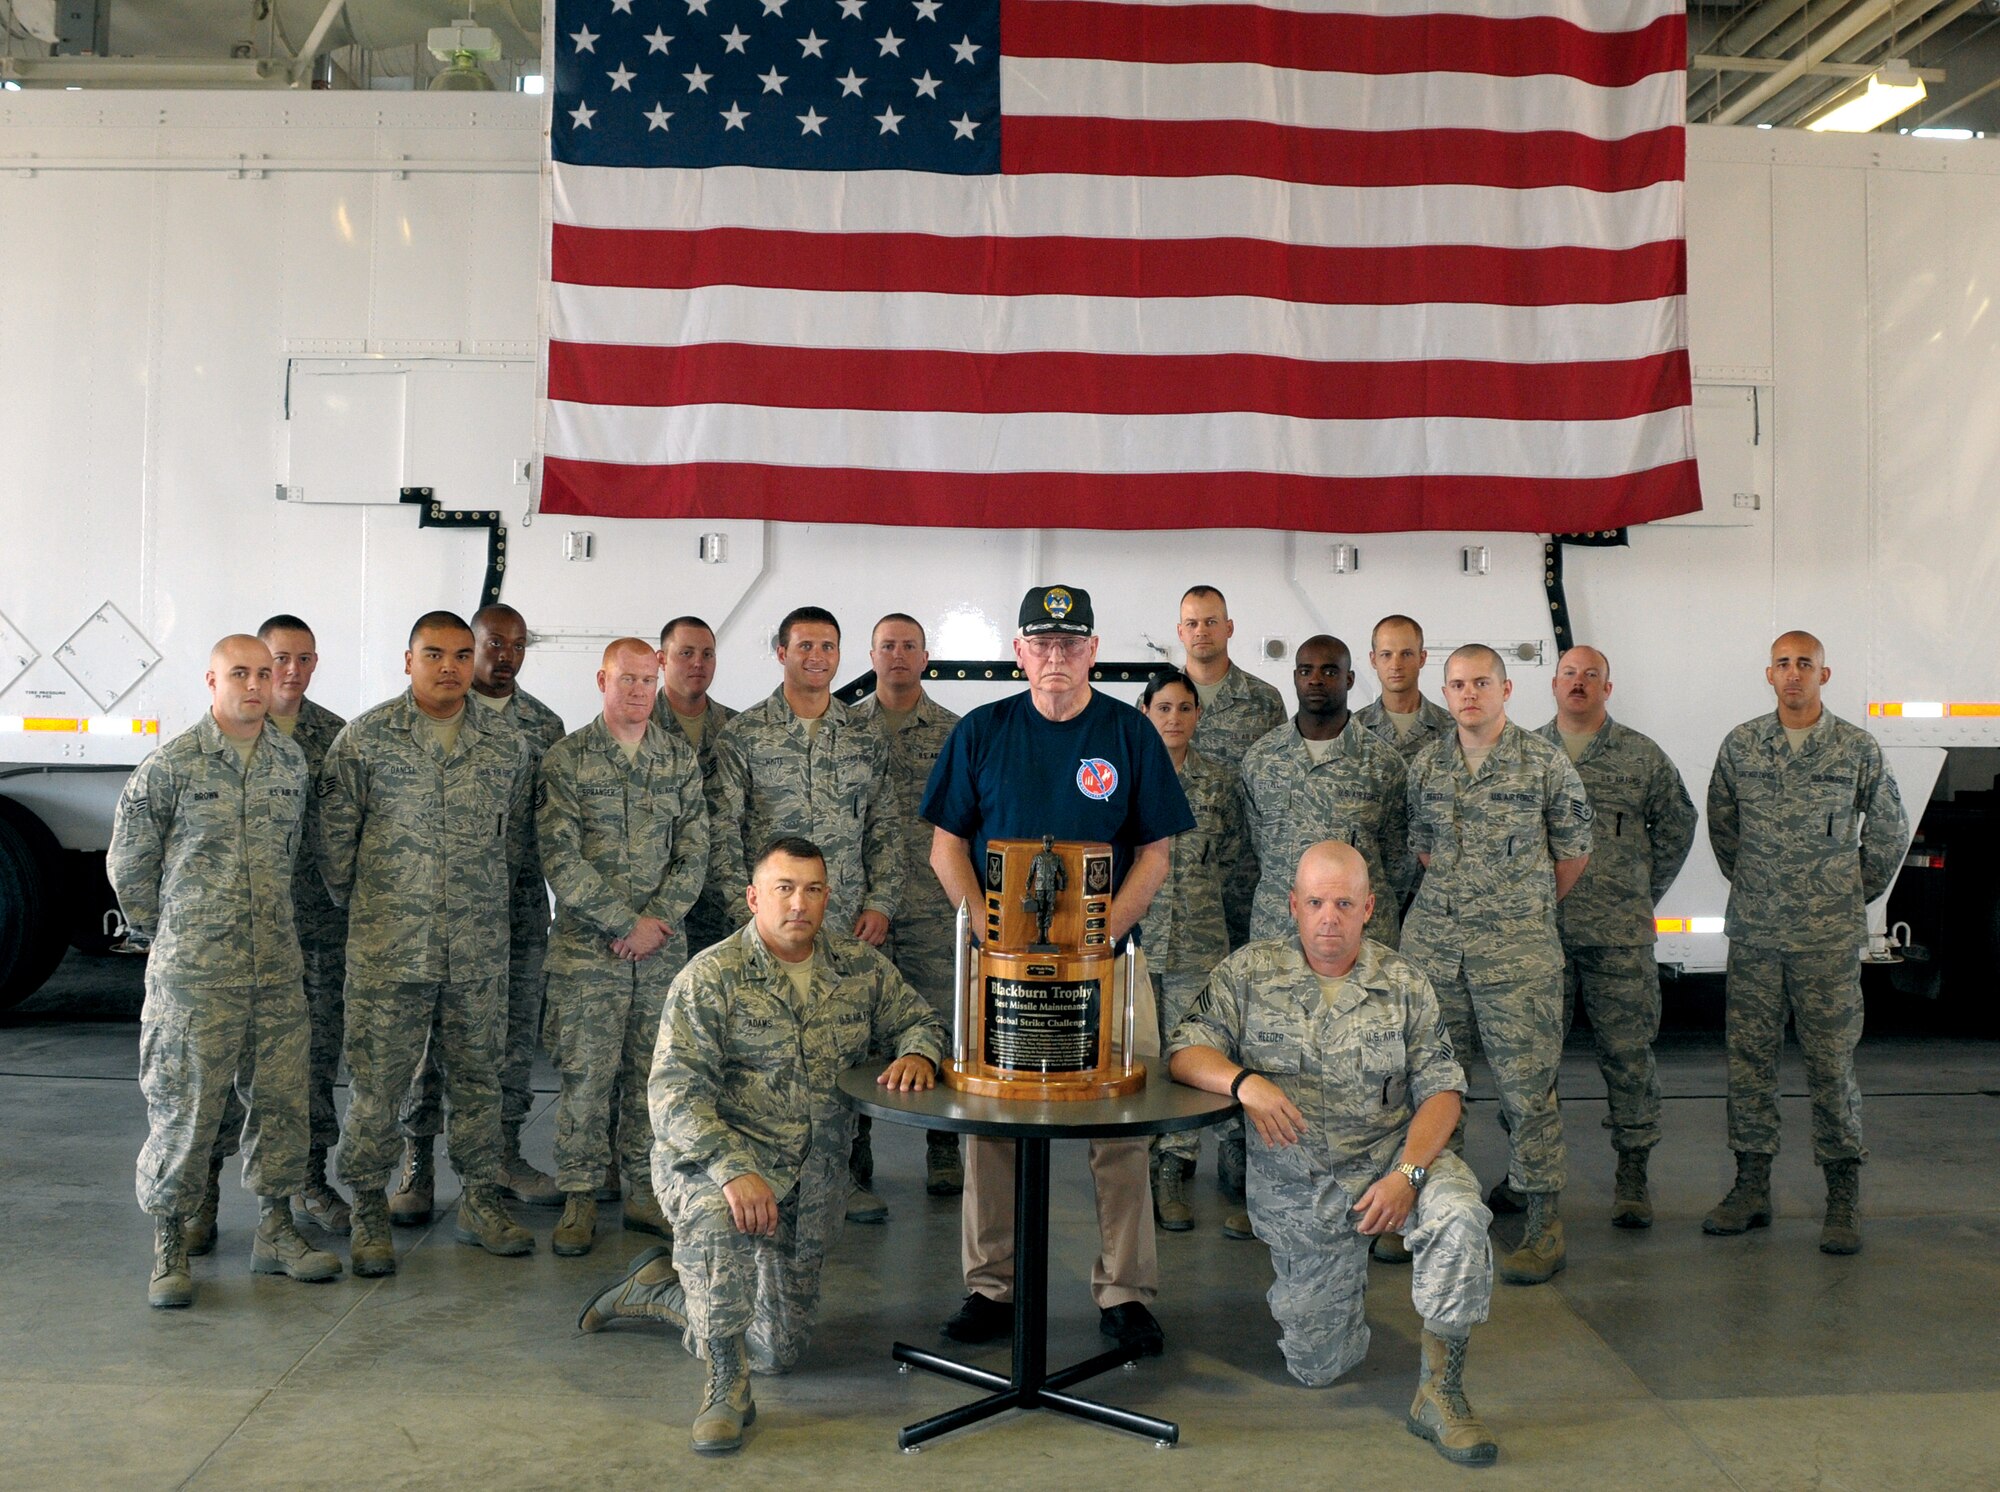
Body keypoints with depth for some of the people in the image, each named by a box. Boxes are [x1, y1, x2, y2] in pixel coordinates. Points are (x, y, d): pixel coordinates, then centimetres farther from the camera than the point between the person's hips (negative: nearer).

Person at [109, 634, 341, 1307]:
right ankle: (169, 1241, 13)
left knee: (282, 1100, 9)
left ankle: (275, 1229, 22)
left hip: (278, 968, 5)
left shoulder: (292, 761, 8)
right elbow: (128, 862, 2)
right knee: (184, 1107, -1)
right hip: (193, 973, -4)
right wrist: (162, 929, 9)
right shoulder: (171, 764, -6)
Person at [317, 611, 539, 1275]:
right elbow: (335, 833, 3)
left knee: (477, 1074, 11)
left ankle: (480, 1201, 24)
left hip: (480, 947, 3)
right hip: (387, 945, -2)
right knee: (376, 1078, 3)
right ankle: (369, 1210, 17)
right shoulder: (364, 738, -2)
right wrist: (358, 903, 7)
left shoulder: (507, 744, 6)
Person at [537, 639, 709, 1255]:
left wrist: (658, 921, -8)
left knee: (653, 1069, 7)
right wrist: (626, 922, -12)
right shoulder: (566, 759, -2)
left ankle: (645, 1191, 19)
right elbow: (561, 859, -8)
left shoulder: (680, 758, 8)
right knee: (587, 1071, -2)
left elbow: (694, 852, 5)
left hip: (663, 944, 3)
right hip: (587, 946, -3)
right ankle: (579, 1198, 11)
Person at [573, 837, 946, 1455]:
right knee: (717, 1215, -41)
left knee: (781, 1347, 10)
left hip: (813, 1182, 5)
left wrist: (917, 1053, -13)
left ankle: (663, 1288, 35)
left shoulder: (859, 965, 1)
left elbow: (919, 1017, 13)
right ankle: (727, 1388, -23)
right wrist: (733, 1170, -34)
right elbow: (674, 1091, -20)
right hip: (713, 1154, -5)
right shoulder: (710, 979, -13)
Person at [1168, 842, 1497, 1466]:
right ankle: (1337, 1279, 37)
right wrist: (1243, 1081, -29)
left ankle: (1439, 1392, -17)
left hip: (1392, 1158, 0)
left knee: (1460, 1214, -33)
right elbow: (1184, 1053, -8)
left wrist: (1407, 1173, -19)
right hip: (1296, 1187, 0)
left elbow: (1441, 1089, -3)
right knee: (1316, 1368, 3)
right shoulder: (1247, 972, -1)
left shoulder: (1403, 982, 1)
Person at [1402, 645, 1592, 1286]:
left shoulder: (1545, 763, -3)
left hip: (1517, 947, -4)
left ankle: (1545, 1222, 7)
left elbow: (1574, 850, 6)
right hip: (1432, 942, 4)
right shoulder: (1426, 764, 9)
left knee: (1526, 1083, -3)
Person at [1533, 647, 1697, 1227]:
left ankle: (1632, 1174, 12)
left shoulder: (1642, 757, 6)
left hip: (1620, 934, -1)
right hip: (1537, 931, 1)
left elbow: (1676, 825, 15)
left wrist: (1645, 893, 11)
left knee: (1628, 1053, 1)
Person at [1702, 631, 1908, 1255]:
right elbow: (1720, 823, 17)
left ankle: (1843, 1197, 11)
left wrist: (1854, 894, 11)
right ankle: (1751, 1186, 15)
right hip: (1754, 932, 2)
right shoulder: (1740, 745, 5)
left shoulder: (1858, 748, 1)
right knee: (1748, 1057, 5)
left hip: (1829, 936, -2)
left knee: (1831, 1062, 0)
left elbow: (1890, 832, 11)